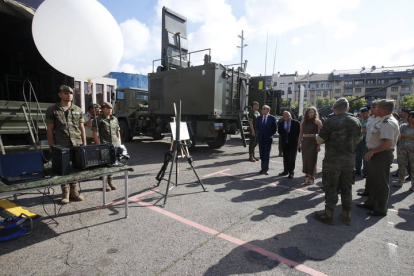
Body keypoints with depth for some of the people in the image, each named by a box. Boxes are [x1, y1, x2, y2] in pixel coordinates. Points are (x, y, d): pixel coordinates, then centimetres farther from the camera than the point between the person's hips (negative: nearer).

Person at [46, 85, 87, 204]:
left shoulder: (78, 110, 10)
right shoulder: (52, 110, 3)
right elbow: (49, 130, 2)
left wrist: (84, 144, 7)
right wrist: (51, 146, -3)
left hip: (77, 144, 2)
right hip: (61, 145, -2)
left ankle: (74, 191, 18)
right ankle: (65, 193, 16)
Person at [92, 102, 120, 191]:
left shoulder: (115, 119, 14)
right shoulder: (99, 119, -3)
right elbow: (95, 133, -7)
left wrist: (119, 143, 13)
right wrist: (99, 145, -13)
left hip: (115, 145, 6)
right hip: (104, 145, -5)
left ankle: (110, 181, 25)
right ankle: (105, 183, 10)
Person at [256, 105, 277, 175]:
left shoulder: (272, 118, -2)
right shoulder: (259, 118, 8)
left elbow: (274, 128, 0)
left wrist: (270, 135, -3)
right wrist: (259, 133, 6)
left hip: (268, 138, -3)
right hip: (261, 138, 3)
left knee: (267, 154, -1)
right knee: (262, 154, 8)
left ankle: (266, 169, 6)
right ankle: (263, 168, 18)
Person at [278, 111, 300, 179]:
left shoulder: (296, 123, -7)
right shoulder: (280, 124, 0)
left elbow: (299, 132, 1)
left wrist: (296, 140, 1)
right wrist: (283, 138, 10)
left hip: (293, 143, -3)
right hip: (285, 143, 3)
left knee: (292, 159, 1)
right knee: (285, 159, 13)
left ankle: (291, 173, 12)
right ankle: (286, 171, 27)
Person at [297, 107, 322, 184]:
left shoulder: (318, 122, -3)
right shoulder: (303, 122, 8)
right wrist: (299, 144, 7)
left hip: (313, 142, -4)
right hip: (304, 142, 4)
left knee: (312, 159, -1)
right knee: (305, 159, 8)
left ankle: (312, 177, 8)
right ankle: (307, 175, 21)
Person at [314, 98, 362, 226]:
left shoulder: (330, 122, -15)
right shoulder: (356, 122, 2)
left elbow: (319, 141, -11)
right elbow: (357, 140, 14)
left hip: (332, 161, -5)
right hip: (349, 160, 5)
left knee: (331, 188, 5)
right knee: (347, 188, 15)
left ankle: (328, 215, 16)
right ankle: (346, 216, 26)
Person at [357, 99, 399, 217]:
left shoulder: (387, 123, -20)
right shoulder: (383, 121, 11)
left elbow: (388, 143, -30)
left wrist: (372, 151, -23)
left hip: (382, 155, -10)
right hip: (376, 155, 10)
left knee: (381, 182, 2)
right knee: (373, 180, 20)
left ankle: (381, 209, 16)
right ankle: (371, 203, 35)